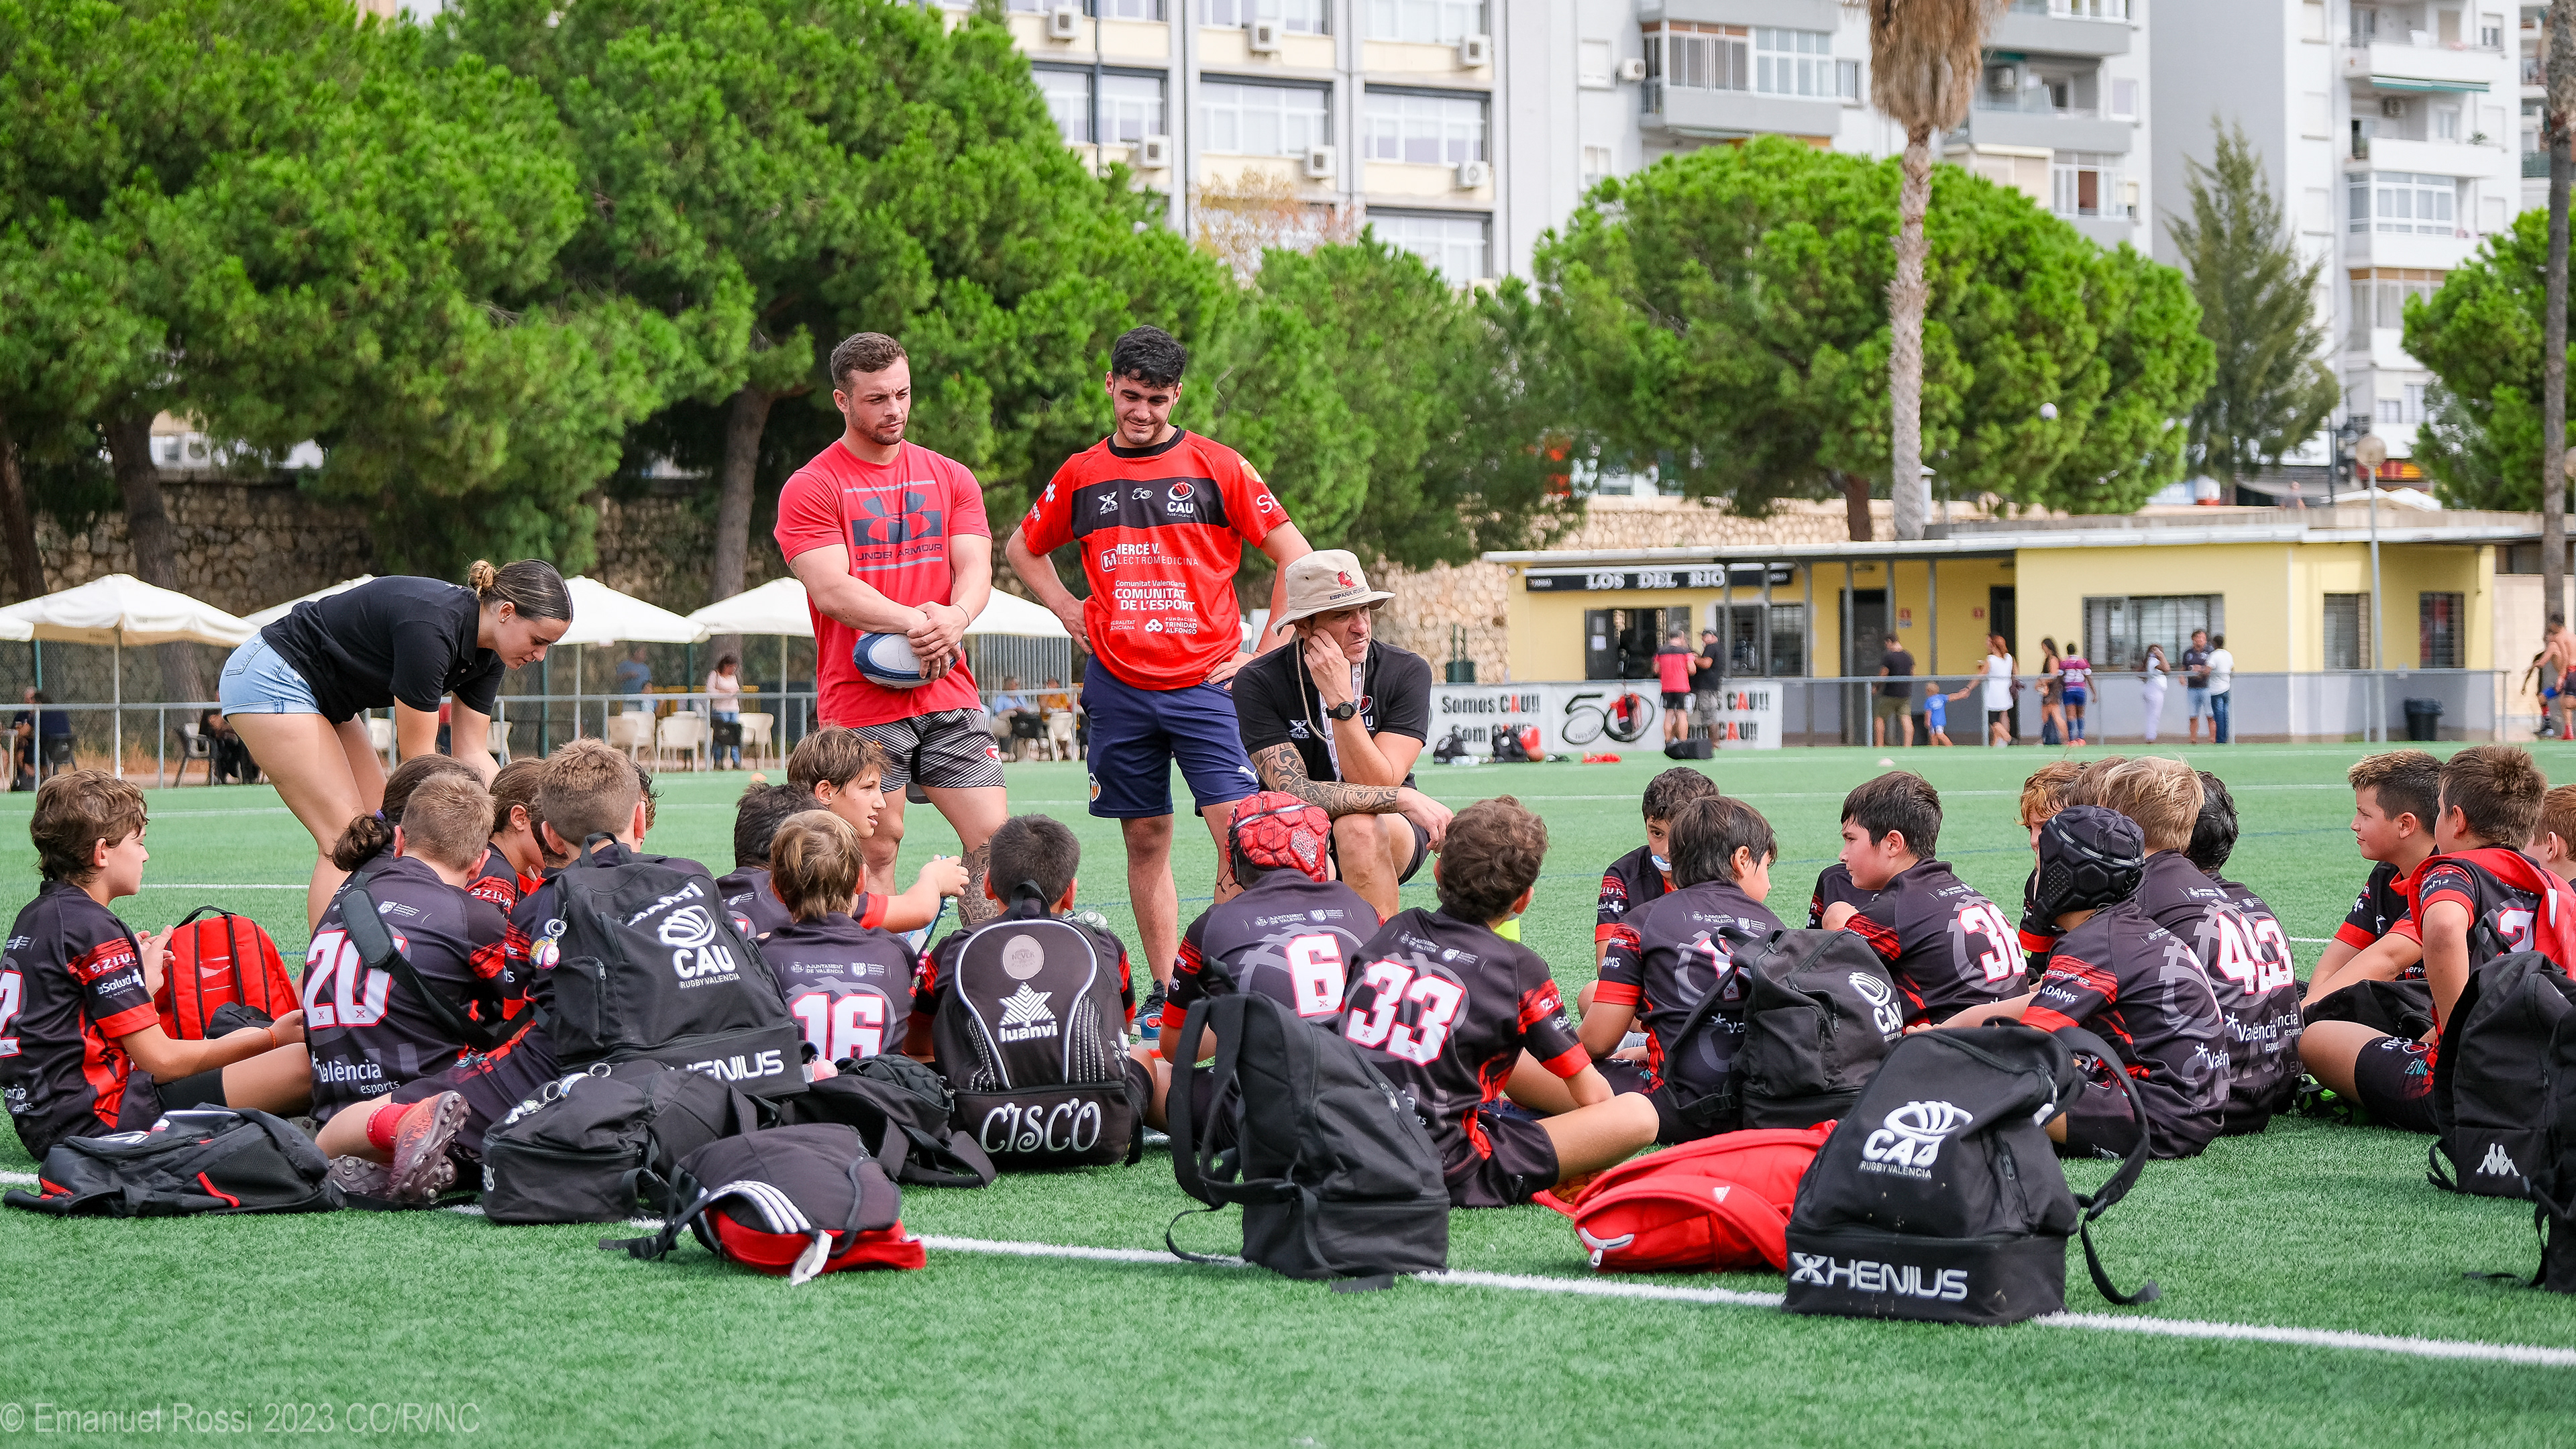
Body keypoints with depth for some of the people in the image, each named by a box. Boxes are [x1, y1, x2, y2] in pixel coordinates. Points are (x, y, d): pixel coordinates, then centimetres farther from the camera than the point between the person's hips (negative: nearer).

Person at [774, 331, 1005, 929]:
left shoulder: (950, 477, 13)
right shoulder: (810, 488, -1)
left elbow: (975, 570, 5)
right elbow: (831, 591, -11)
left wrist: (955, 617, -18)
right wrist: (914, 622, -23)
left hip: (950, 696, 4)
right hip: (861, 701, -4)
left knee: (993, 837, -3)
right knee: (876, 851, -3)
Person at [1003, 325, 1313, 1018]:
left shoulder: (1218, 467, 0)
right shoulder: (1081, 475, 9)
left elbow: (1294, 556, 3)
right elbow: (1023, 548, 25)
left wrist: (1264, 653, -1)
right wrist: (1068, 608, 11)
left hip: (1205, 681, -3)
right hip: (1117, 687, 3)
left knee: (1240, 834, -14)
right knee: (1145, 841, 6)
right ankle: (1164, 993, 12)